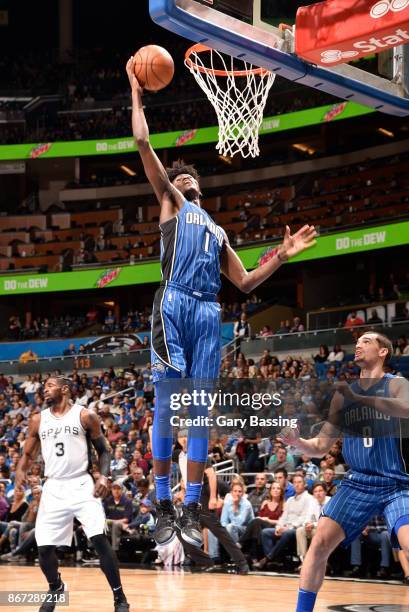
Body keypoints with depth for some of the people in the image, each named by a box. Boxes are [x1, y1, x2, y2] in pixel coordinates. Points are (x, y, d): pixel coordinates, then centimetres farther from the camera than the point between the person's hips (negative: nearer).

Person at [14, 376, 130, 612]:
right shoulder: (38, 420, 9)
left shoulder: (85, 416, -1)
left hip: (81, 485, -4)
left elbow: (104, 450, 4)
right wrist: (21, 471, -6)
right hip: (53, 488, 4)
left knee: (100, 540, -17)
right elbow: (29, 453, 16)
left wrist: (104, 477, -13)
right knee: (44, 547, 0)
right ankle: (56, 589, 31)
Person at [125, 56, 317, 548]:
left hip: (208, 314, 5)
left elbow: (245, 283, 29)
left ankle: (191, 509, 2)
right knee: (166, 405, -10)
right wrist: (137, 94, 12)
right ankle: (163, 506, -5)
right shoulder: (171, 204, 18)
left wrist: (281, 257, 18)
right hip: (174, 306, -5)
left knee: (199, 410, 0)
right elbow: (143, 144, 8)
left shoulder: (217, 231, 32)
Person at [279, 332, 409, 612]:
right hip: (358, 483, 4)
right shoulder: (343, 393, 11)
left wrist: (358, 398, -33)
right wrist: (297, 442, -8)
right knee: (320, 542, -9)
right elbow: (321, 447, 13)